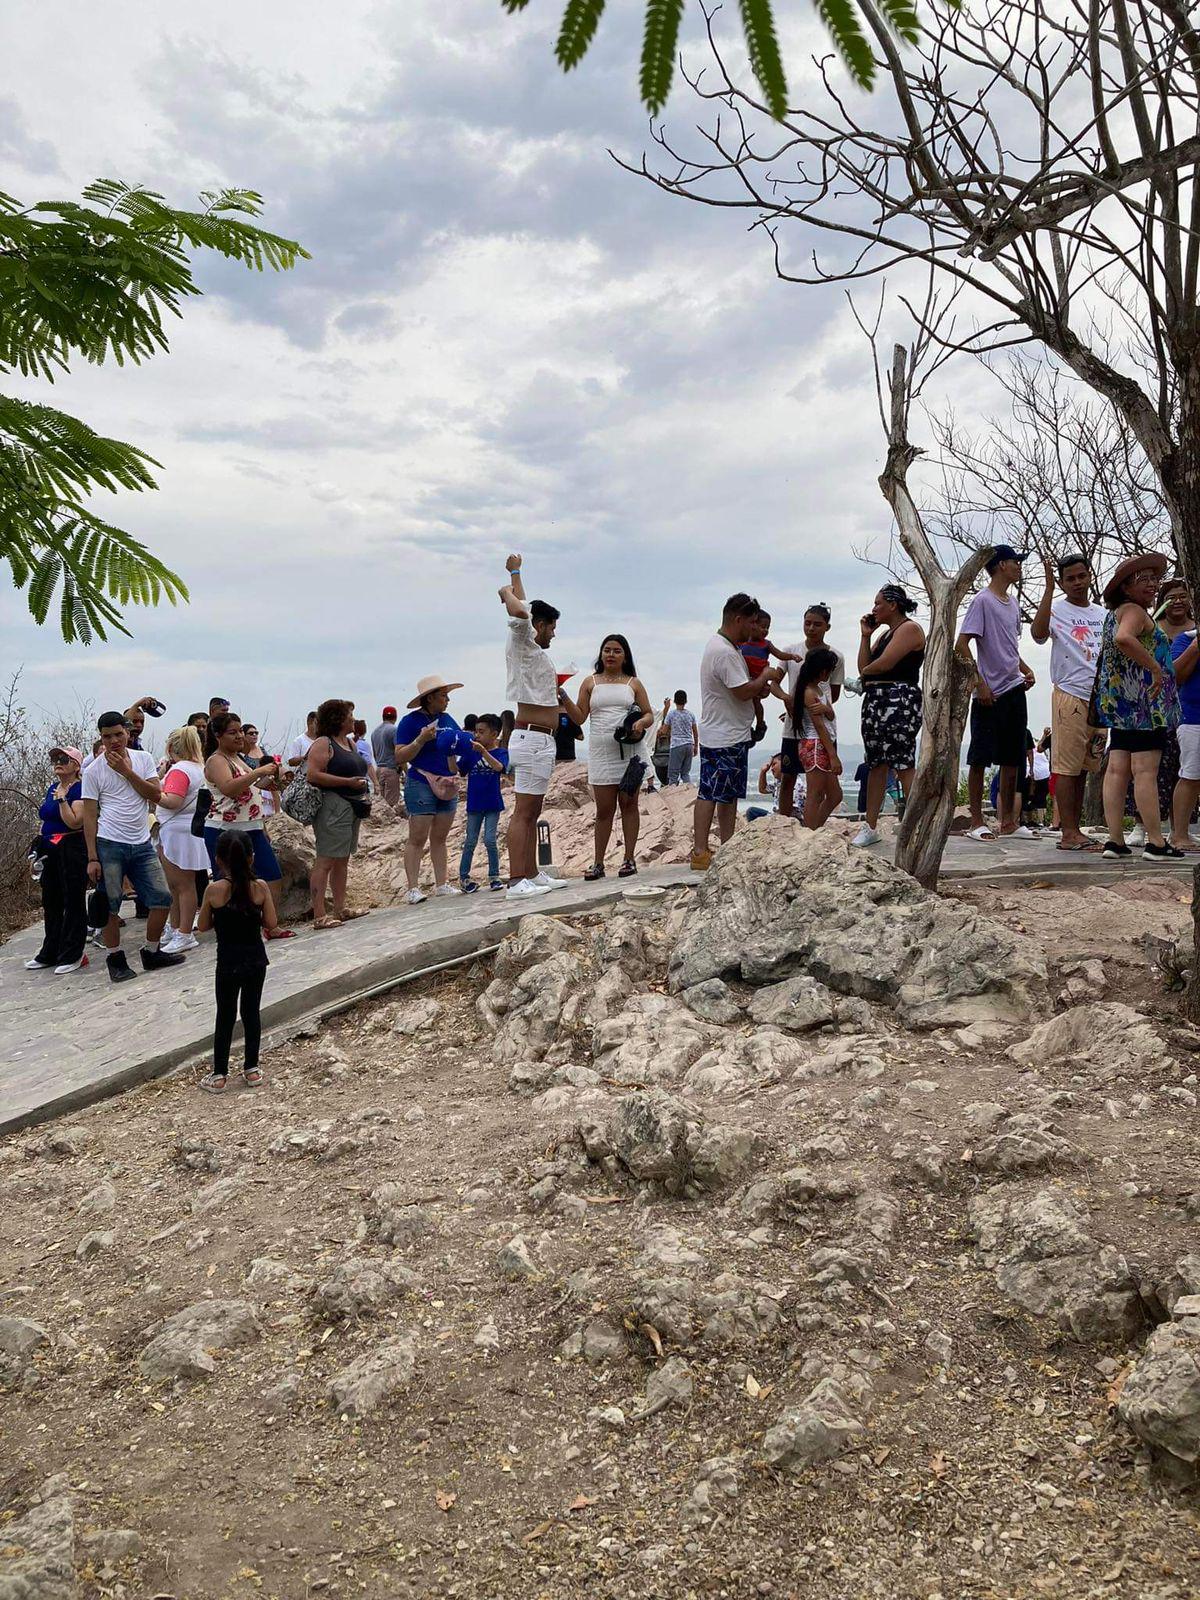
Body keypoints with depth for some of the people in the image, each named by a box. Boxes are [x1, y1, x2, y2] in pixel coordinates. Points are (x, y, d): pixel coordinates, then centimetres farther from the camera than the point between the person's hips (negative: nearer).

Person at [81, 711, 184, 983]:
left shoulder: (143, 759, 6)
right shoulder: (94, 771, -3)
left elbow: (155, 795, -3)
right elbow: (89, 816, -3)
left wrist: (127, 771, -12)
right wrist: (92, 858, -8)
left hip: (142, 843, 4)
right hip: (110, 845, -3)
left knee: (162, 897, 3)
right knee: (110, 906, 2)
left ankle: (151, 953, 18)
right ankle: (116, 960, 15)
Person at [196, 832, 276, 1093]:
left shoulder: (214, 890, -12)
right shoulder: (260, 888, -8)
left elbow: (203, 927, -2)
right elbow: (271, 923, -4)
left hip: (229, 962, -2)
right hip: (256, 959, 2)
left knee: (225, 1016, 8)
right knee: (252, 1011, 15)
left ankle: (219, 1075, 15)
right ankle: (252, 1069, 24)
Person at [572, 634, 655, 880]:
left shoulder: (633, 683, 9)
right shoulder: (590, 682, 10)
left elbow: (649, 714, 9)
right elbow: (580, 717, 6)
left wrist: (641, 723, -13)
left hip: (630, 750, 0)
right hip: (601, 752, 0)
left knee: (628, 804, 2)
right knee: (604, 809, 0)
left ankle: (629, 859, 8)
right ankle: (598, 863, 5)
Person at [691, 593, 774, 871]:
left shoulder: (726, 647, 16)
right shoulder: (725, 652, -19)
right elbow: (744, 691, -22)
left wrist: (758, 688, 7)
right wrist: (765, 677, -5)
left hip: (733, 735, 11)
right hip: (724, 738, -11)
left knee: (729, 795, 13)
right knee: (710, 793, -7)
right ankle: (700, 853, -4)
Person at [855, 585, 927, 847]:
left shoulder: (909, 629, -5)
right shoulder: (885, 633, 24)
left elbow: (884, 664, -15)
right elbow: (864, 667, 15)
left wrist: (866, 671, 6)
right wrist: (866, 635, 12)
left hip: (899, 700, -10)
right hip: (874, 699, 10)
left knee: (904, 765, -12)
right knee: (876, 764, 8)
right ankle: (870, 827, 11)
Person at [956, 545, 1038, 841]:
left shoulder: (1013, 603, 17)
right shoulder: (982, 600, -9)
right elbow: (961, 645, -15)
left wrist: (1025, 670, 9)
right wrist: (979, 683, -19)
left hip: (1015, 690, 8)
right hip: (990, 694, -8)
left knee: (1013, 758, 10)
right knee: (980, 758, -3)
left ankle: (1009, 821, 18)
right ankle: (976, 822, 1)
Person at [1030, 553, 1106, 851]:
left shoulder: (1102, 614, 17)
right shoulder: (1056, 610, -5)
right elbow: (1038, 632, -27)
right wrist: (1048, 587, -27)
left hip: (1100, 698, 7)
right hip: (1070, 695, -7)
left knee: (1083, 769, 9)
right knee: (1066, 767, -6)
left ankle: (1074, 830, 13)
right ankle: (1069, 833, -4)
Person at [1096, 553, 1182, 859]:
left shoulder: (1114, 614, 22)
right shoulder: (1134, 611, -8)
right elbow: (1124, 638, -29)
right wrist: (1155, 667, -23)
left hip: (1120, 705, 10)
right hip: (1143, 700, -10)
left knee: (1116, 770, 3)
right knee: (1145, 771, -9)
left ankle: (1115, 840, 3)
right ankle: (1155, 842, -7)